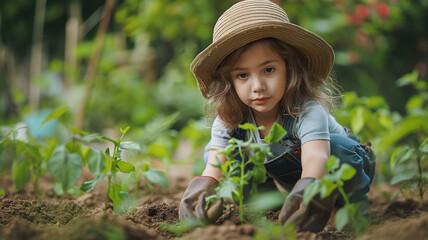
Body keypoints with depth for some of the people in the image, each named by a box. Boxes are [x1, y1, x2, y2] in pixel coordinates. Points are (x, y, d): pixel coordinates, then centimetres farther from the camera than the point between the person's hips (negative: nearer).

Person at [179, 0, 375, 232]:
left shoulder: (306, 111, -39)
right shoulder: (228, 120, -25)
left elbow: (316, 156, -57)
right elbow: (216, 165, -37)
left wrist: (309, 189, -81)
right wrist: (205, 186, -63)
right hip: (285, 178, 5)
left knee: (337, 147, -39)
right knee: (211, 150, -12)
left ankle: (354, 204, -9)